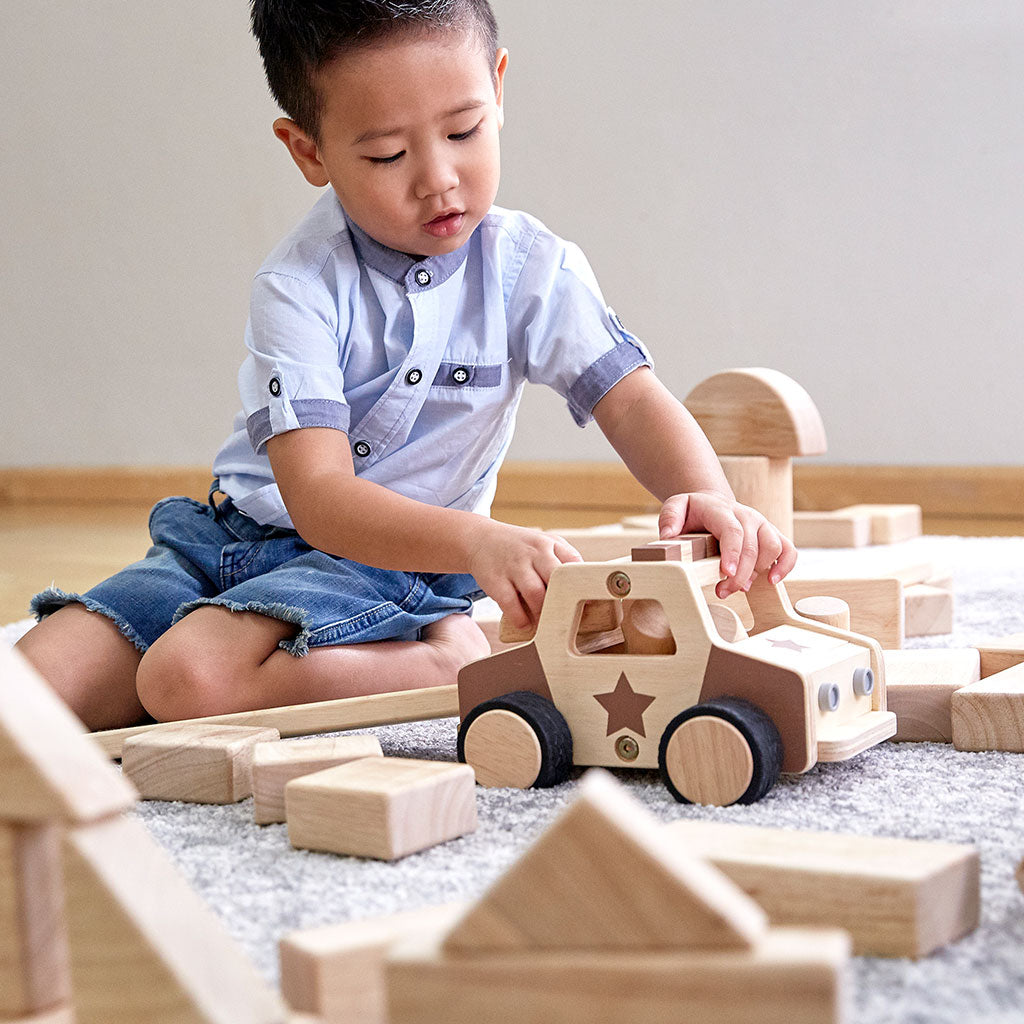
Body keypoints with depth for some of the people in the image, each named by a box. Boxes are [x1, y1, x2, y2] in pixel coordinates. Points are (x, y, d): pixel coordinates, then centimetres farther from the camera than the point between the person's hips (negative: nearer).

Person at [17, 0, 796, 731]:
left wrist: (710, 499, -37)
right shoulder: (300, 288, -16)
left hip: (393, 571, -2)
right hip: (243, 533, 2)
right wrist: (474, 542, -45)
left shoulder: (530, 270, -8)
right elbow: (318, 498, -26)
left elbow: (631, 400, -11)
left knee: (190, 676, -31)